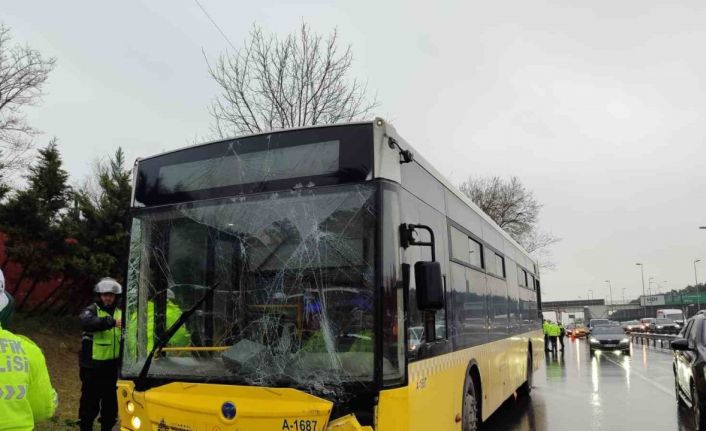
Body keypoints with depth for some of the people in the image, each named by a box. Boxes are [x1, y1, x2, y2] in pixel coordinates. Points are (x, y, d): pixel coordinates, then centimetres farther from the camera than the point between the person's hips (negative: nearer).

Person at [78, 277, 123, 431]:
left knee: (111, 401, 14)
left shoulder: (120, 313, 9)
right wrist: (111, 321, -44)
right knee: (90, 401, 3)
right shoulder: (91, 310, -6)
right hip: (92, 366, -4)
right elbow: (87, 323, -32)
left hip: (112, 366, 5)